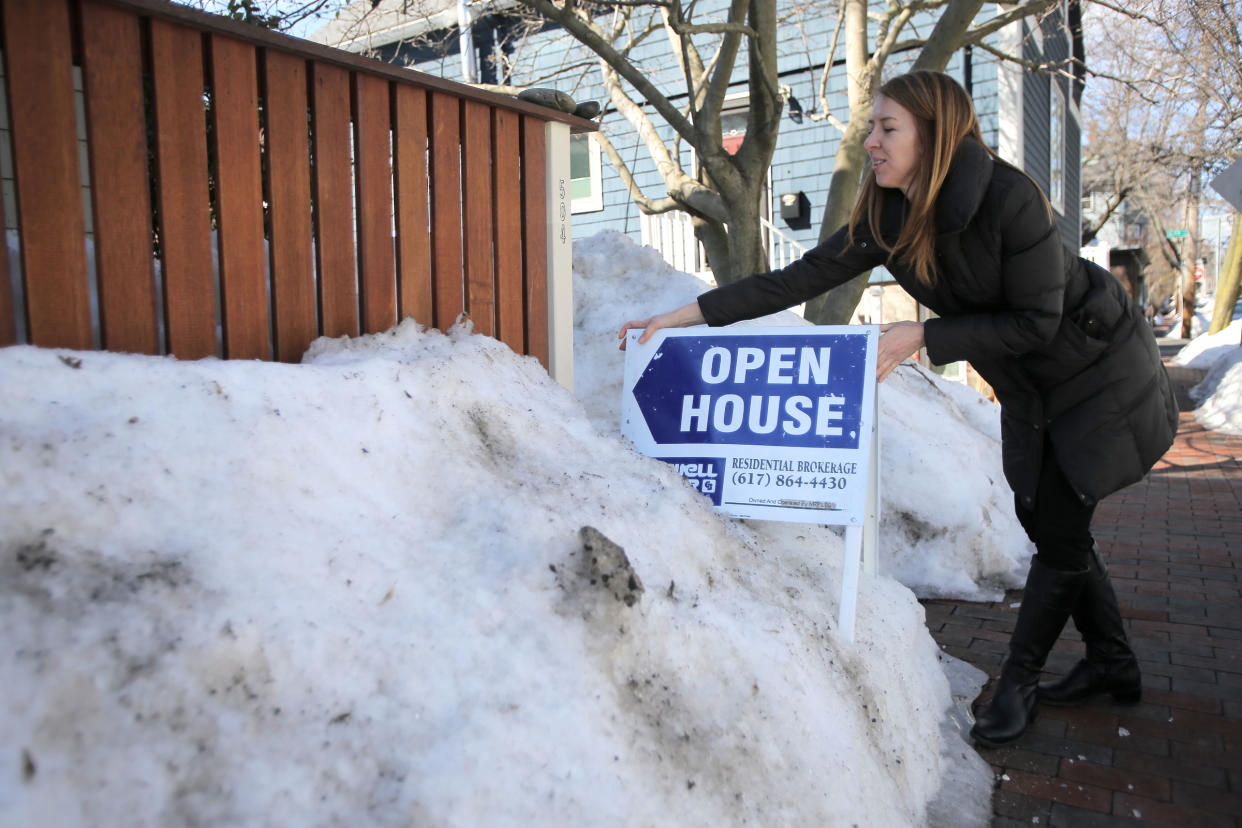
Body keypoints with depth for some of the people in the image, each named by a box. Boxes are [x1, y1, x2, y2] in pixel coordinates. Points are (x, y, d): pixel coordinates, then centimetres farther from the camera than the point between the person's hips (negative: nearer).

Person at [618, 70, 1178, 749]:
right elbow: (797, 280, -13)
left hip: (1098, 372, -6)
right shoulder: (887, 220, -11)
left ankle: (1017, 680, 14)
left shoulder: (1008, 198, -30)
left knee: (1058, 528, -4)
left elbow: (1035, 323, -26)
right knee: (1042, 519, 10)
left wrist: (921, 337, -32)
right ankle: (1112, 664, 30)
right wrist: (687, 315, -19)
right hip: (1030, 390, 6)